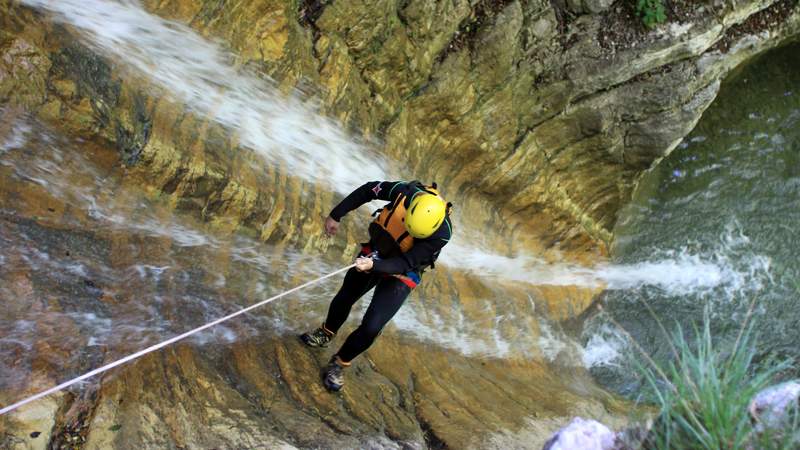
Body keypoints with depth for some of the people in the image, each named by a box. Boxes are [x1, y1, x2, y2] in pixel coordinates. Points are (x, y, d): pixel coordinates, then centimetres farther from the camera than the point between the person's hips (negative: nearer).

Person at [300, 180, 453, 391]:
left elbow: (405, 264, -31)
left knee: (371, 327, -12)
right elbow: (367, 191, -11)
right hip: (374, 252, 4)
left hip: (400, 276, -3)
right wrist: (336, 215, -6)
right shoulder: (404, 191, -29)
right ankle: (325, 334, 54)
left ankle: (339, 364, 17)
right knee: (343, 299, 22)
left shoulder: (441, 233, -35)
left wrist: (374, 265, -48)